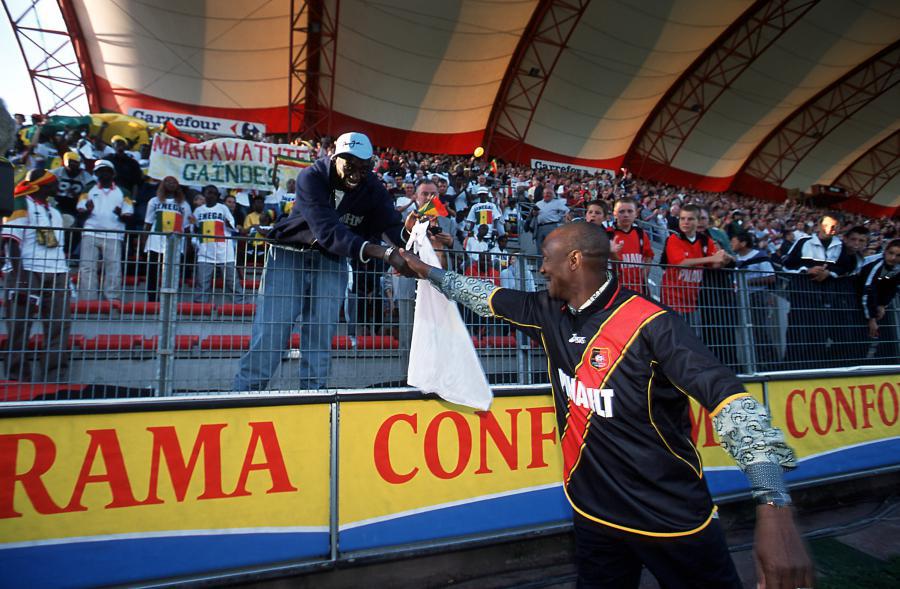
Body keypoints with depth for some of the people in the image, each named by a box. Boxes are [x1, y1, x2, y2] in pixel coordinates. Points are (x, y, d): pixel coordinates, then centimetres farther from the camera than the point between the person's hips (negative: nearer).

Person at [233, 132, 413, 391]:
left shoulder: (372, 188, -10)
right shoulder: (312, 177, -24)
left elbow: (393, 225, -19)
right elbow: (328, 230, -37)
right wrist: (382, 252, -48)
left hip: (331, 262, 3)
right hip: (290, 255, -3)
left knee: (321, 335, 3)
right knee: (269, 332, -5)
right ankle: (246, 390, 9)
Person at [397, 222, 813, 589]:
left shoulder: (650, 324, -21)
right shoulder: (548, 313, -1)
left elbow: (727, 396, -27)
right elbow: (488, 297, 13)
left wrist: (773, 507, -35)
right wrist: (428, 271, 22)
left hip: (672, 515, -5)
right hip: (594, 512, 6)